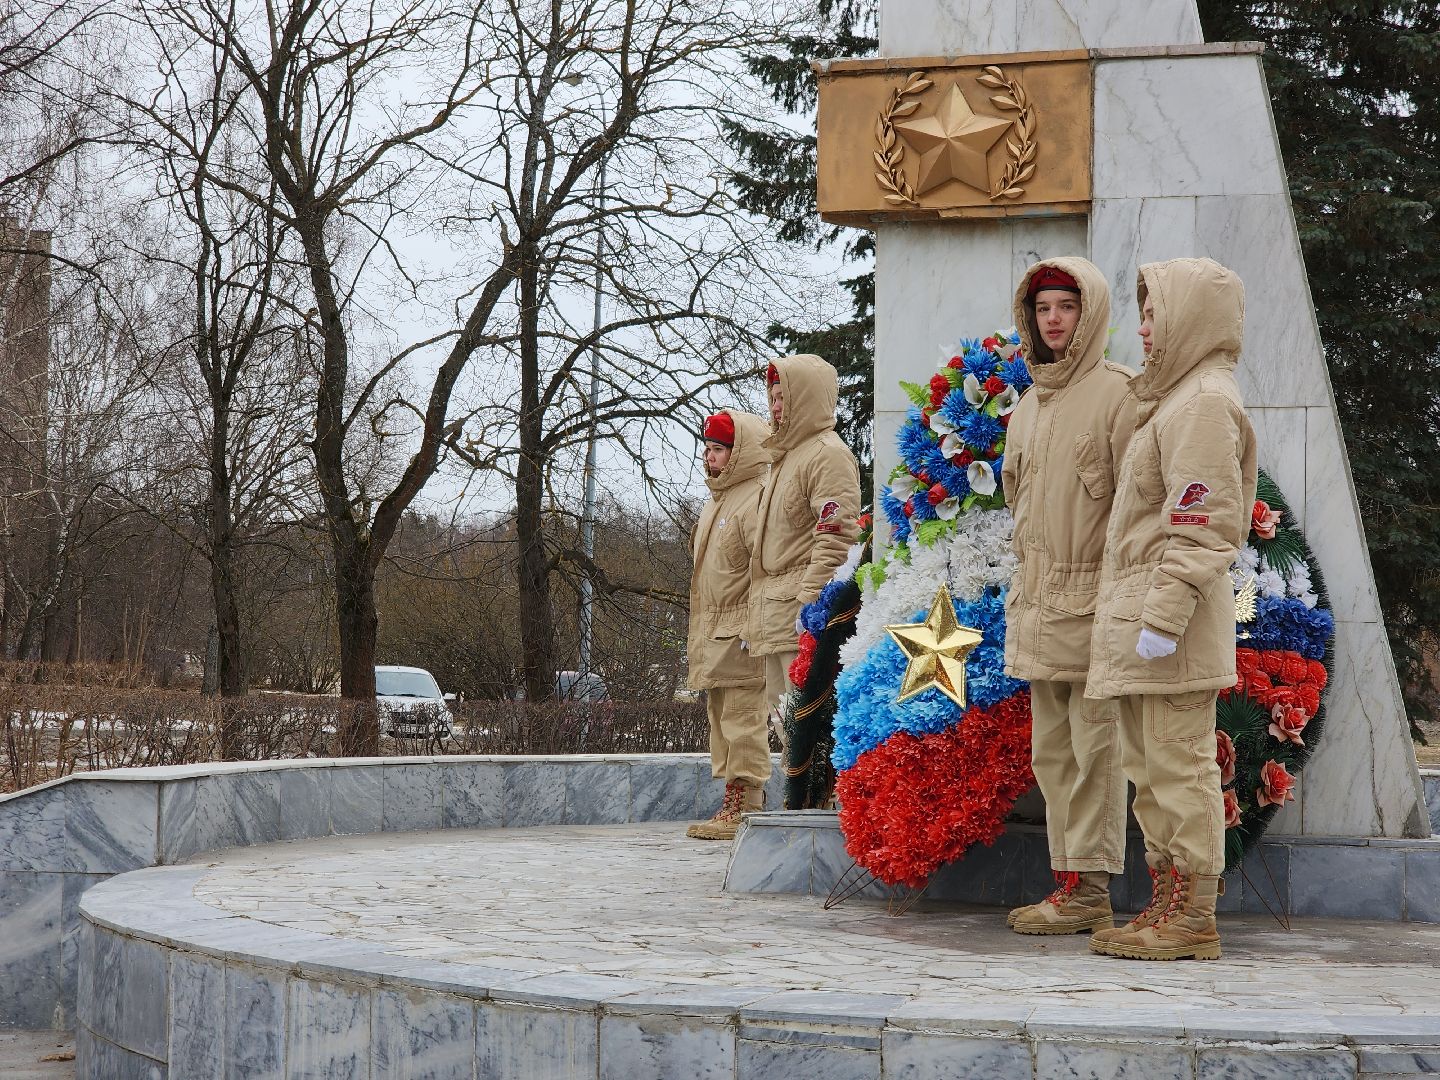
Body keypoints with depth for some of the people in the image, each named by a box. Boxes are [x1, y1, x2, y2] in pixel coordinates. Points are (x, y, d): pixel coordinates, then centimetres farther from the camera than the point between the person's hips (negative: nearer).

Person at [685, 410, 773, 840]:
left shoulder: (757, 499, -11)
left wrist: (751, 628, -23)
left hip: (741, 637, -10)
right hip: (713, 635, 11)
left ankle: (746, 811, -8)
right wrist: (697, 635, 25)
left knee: (742, 723, -10)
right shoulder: (718, 501, 22)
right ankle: (731, 805, 18)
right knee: (722, 722, 12)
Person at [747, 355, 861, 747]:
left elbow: (836, 538, -18)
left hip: (803, 610, -11)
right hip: (776, 610, 11)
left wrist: (810, 601, -23)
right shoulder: (787, 456, 23)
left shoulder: (828, 455, -9)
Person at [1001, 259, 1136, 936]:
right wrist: (1024, 590, 18)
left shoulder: (1117, 393, -7)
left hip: (1095, 598, -8)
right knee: (1051, 752, 10)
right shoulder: (1028, 405, 17)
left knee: (1093, 745, -7)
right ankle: (1068, 882, 15)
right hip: (1037, 601, 8)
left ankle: (1088, 892, -5)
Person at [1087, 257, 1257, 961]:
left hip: (1171, 617, -11)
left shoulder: (1204, 402, -12)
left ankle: (1193, 922, -3)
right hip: (1138, 617, 11)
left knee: (1178, 765, -7)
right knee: (1148, 766, 14)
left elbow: (1203, 527, -20)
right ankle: (1165, 907, 21)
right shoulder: (1173, 397, 21)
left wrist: (1163, 618, -24)